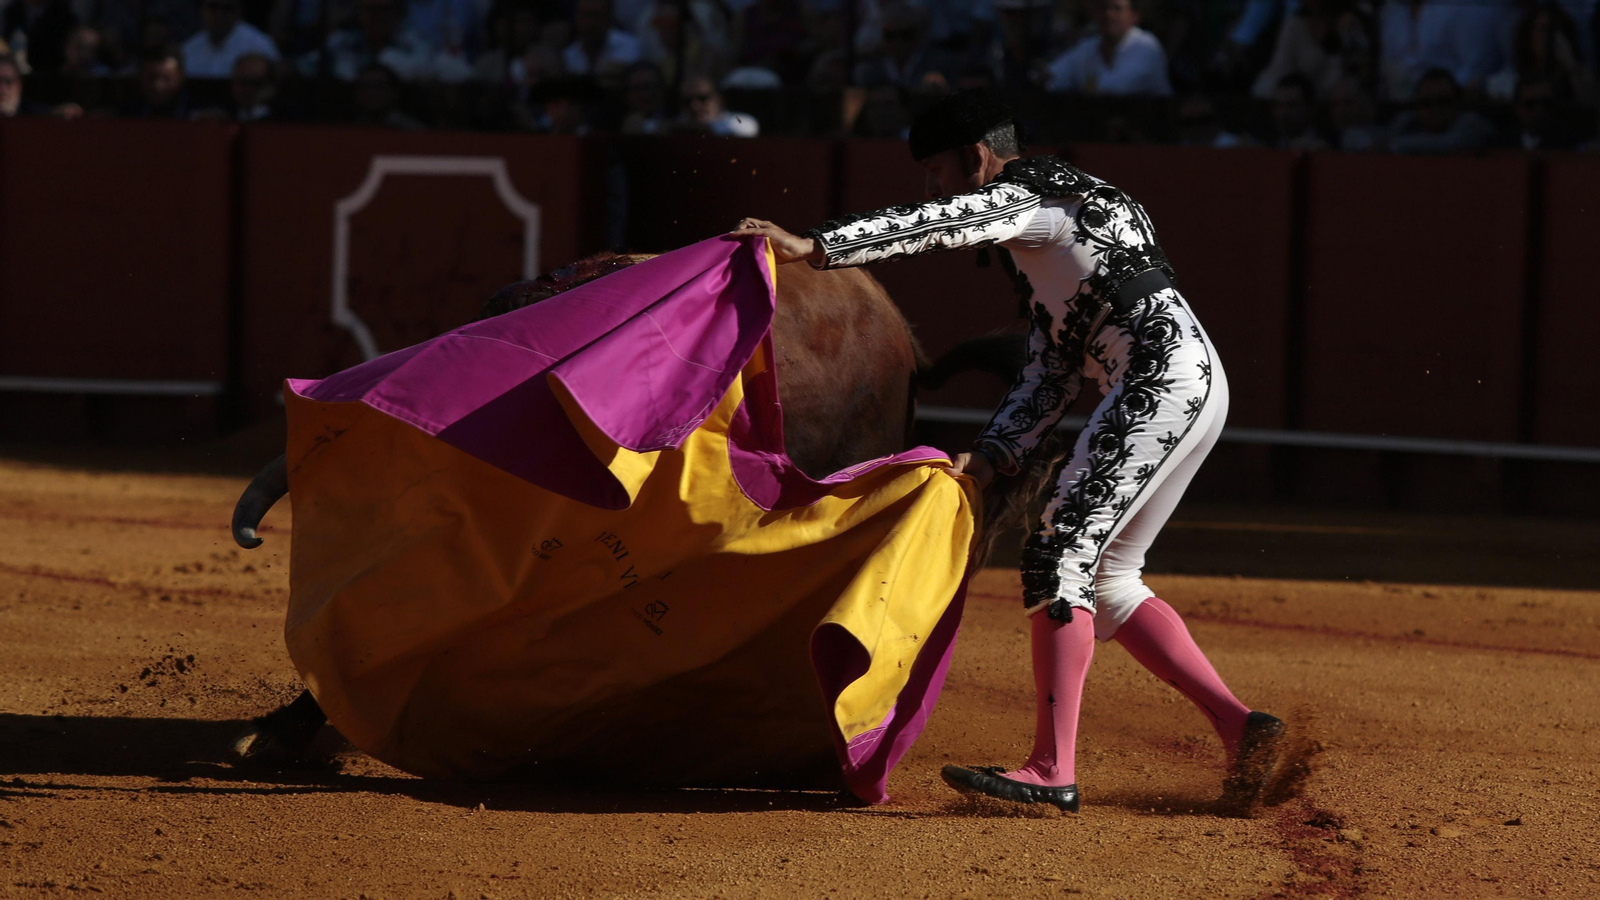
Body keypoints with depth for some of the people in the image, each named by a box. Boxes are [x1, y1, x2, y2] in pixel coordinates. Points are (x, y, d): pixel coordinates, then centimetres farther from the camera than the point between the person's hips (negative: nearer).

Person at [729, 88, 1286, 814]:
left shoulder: (1031, 197, -3)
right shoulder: (1039, 244, 26)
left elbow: (940, 226, -21)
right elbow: (1050, 378, 21)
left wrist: (814, 248, -28)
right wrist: (988, 460, 8)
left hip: (1167, 380, -10)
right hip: (1188, 392, 10)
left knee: (1059, 559, -14)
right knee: (1104, 581, 12)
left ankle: (1052, 770, -19)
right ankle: (1238, 726, 7)